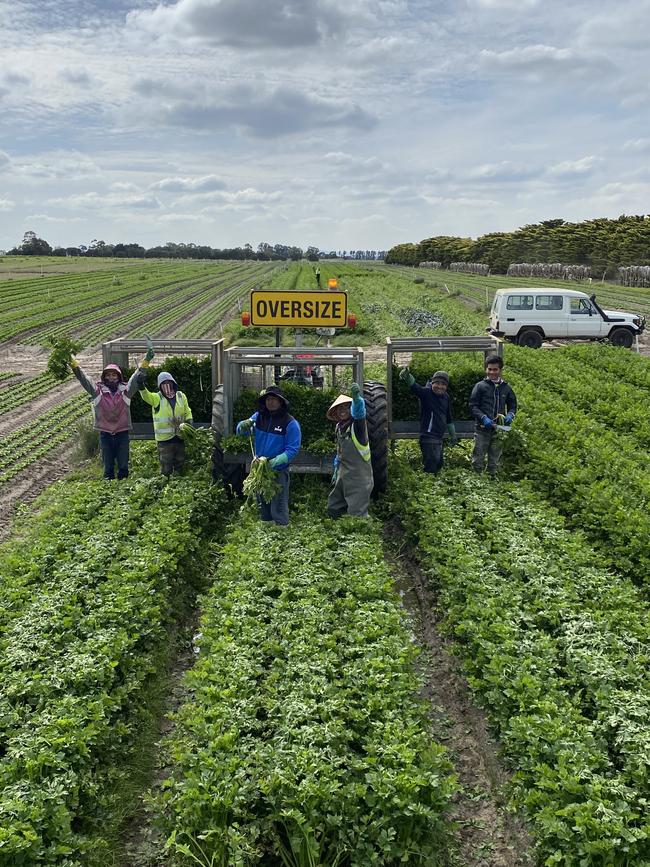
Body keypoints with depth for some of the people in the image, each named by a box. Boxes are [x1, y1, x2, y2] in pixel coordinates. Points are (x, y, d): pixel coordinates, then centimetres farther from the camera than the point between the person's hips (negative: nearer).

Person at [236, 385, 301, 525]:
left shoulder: (290, 423, -14)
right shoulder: (258, 417, 1)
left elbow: (293, 449, -16)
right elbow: (240, 431, 9)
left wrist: (276, 461, -30)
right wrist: (244, 425, -16)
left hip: (279, 471, -6)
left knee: (278, 509, -2)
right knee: (262, 506, 20)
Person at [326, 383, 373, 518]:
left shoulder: (357, 424, -13)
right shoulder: (339, 427, 10)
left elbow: (359, 412, -37)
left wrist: (357, 399, -58)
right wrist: (336, 470, 25)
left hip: (359, 477, -8)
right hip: (343, 476, 8)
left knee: (357, 514, -9)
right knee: (333, 509, 17)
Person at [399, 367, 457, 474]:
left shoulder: (446, 397, 10)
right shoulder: (426, 393, -12)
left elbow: (448, 418, 22)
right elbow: (415, 387, -35)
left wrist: (453, 435, 29)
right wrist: (408, 377, -57)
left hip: (439, 437, 8)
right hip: (428, 437, -8)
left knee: (439, 464, 18)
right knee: (431, 467, -14)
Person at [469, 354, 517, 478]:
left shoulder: (506, 388, 10)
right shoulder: (480, 386, -1)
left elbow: (513, 405, 19)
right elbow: (473, 406, -4)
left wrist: (510, 415, -3)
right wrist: (483, 418, -18)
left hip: (498, 429, 4)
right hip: (482, 428, -4)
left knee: (494, 461, 11)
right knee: (478, 459, -3)